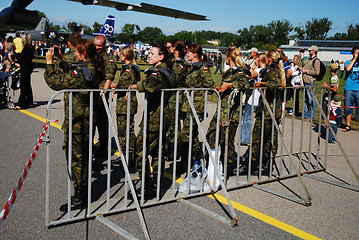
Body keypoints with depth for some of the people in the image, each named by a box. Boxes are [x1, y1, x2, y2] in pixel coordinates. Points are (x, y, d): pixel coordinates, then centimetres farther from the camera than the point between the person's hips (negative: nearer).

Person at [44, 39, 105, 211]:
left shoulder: (80, 72, -23)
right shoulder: (94, 69, 6)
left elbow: (55, 82, -20)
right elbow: (68, 76, 18)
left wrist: (49, 62, -9)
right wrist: (59, 60, 15)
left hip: (77, 122, -9)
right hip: (87, 118, 9)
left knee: (76, 158, 1)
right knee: (83, 155, 20)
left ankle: (79, 198, 12)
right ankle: (85, 191, 34)